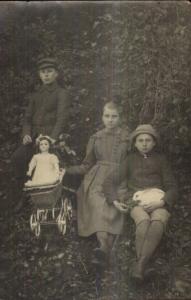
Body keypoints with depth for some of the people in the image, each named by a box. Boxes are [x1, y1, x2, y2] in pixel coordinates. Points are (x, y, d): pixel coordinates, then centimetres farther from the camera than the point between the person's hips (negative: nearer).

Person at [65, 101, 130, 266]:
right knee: (99, 208, -30)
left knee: (113, 214, -28)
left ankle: (104, 253, -41)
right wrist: (66, 169, 10)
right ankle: (104, 247, -47)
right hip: (97, 180, 1)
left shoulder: (127, 137, 13)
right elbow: (87, 165, 22)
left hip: (118, 182, -1)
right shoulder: (96, 138, 19)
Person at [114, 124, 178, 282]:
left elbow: (172, 187, 12)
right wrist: (116, 200, -1)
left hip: (158, 201, 0)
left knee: (158, 221, -36)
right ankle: (142, 267, -40)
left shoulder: (160, 159, 19)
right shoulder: (130, 159, 19)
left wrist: (162, 202, -8)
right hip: (136, 201, 0)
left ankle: (140, 264, -45)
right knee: (144, 221, -36)